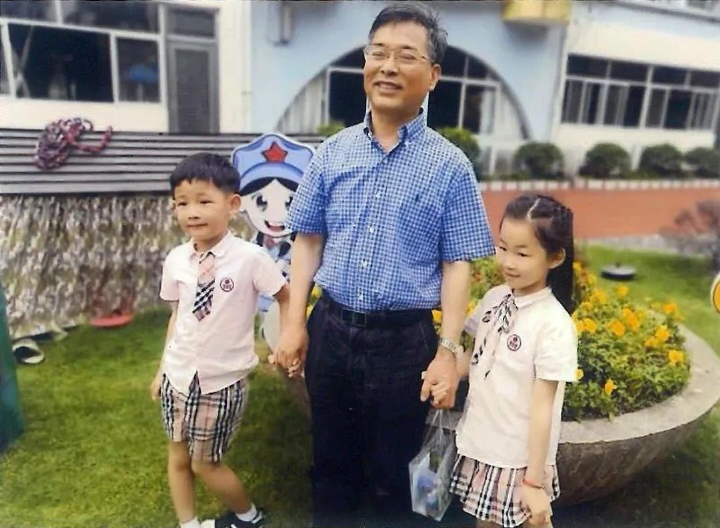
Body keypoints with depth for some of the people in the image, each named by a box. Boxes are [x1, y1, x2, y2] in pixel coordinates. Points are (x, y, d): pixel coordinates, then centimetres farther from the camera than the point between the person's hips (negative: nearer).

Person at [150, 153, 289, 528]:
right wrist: (162, 369, 12)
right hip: (179, 376, 5)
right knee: (178, 457, 18)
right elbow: (177, 315, 6)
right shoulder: (175, 260, -6)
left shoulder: (251, 257, -20)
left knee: (205, 464, 11)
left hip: (223, 380, -4)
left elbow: (287, 300, -6)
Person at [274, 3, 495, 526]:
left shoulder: (450, 166, -6)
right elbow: (308, 240, 5)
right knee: (331, 462, 22)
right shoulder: (332, 152, 2)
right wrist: (295, 322, 1)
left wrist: (448, 351, -11)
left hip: (405, 339, -2)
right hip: (331, 328, 3)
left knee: (391, 471, 17)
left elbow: (457, 263, -6)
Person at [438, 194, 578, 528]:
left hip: (520, 458, -6)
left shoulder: (554, 324, -21)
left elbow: (542, 407, -19)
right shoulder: (494, 298, -4)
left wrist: (534, 480, -14)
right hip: (479, 445, 6)